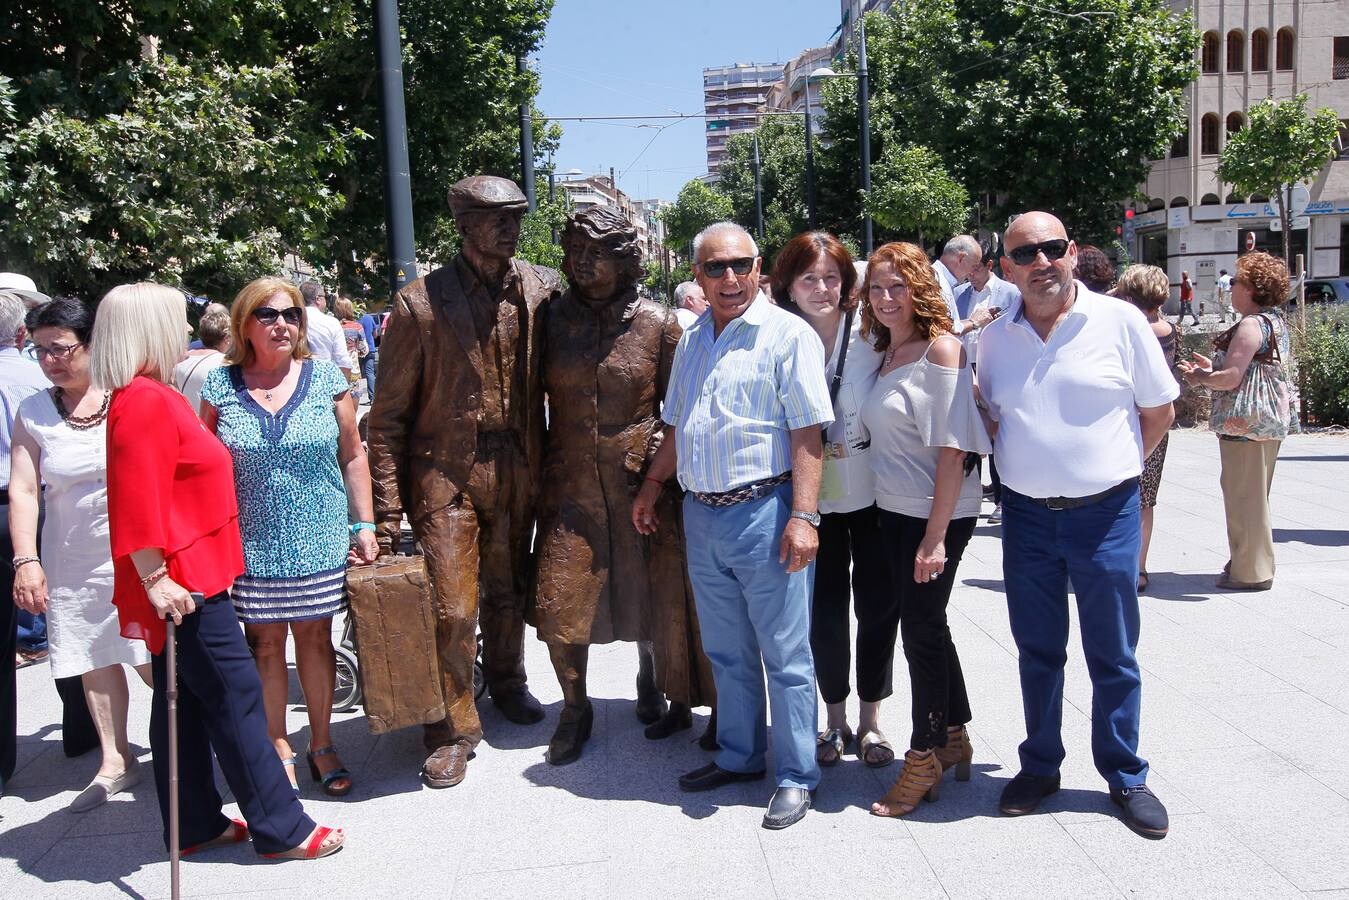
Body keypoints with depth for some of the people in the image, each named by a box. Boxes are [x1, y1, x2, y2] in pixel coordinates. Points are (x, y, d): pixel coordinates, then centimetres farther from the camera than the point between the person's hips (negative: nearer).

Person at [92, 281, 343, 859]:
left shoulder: (148, 396, 15)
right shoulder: (145, 401, -18)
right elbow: (138, 502, -24)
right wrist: (156, 579, -24)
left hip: (189, 578, 10)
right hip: (180, 584, -10)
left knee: (184, 701, 15)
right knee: (236, 695, -4)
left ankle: (196, 826, 26)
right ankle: (280, 828, 5)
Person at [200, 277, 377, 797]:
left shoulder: (326, 379, 1)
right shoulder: (220, 387, 0)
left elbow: (353, 457, 5)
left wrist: (365, 525, 1)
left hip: (320, 542, 0)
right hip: (251, 545, 0)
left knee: (315, 638, 9)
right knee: (265, 643, 8)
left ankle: (321, 745, 23)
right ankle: (277, 748, 23)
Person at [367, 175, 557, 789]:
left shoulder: (540, 289, 0)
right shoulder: (420, 302, -9)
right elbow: (389, 415, -7)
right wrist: (386, 508, -10)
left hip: (516, 469, 4)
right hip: (445, 473, -3)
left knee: (508, 589, 19)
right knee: (452, 607, 0)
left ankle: (506, 681, 44)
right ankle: (452, 731, 19)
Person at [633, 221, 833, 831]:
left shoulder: (787, 334, -8)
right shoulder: (691, 341, 15)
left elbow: (808, 433, -14)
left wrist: (803, 516, -20)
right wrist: (650, 489, 20)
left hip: (763, 513, -7)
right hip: (700, 514, 7)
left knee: (785, 654, 3)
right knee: (726, 651, 17)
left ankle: (796, 776, 17)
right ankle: (739, 757, 33)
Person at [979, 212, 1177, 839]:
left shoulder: (1120, 321, -5)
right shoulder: (994, 339, 3)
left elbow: (1159, 411, 3)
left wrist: (1111, 467, 3)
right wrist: (1029, 465, 5)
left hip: (1105, 512, -2)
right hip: (1026, 514, 3)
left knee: (1113, 656, 9)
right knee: (1037, 651, 14)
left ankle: (1125, 776, 26)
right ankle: (1040, 766, 30)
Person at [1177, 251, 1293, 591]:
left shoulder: (1251, 324, -18)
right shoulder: (1275, 321, 14)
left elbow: (1231, 378, -24)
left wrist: (1198, 376, -7)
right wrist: (1212, 366, 15)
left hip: (1246, 423, -10)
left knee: (1244, 495, -2)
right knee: (1253, 494, 18)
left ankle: (1250, 571, 6)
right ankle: (1251, 562, 29)